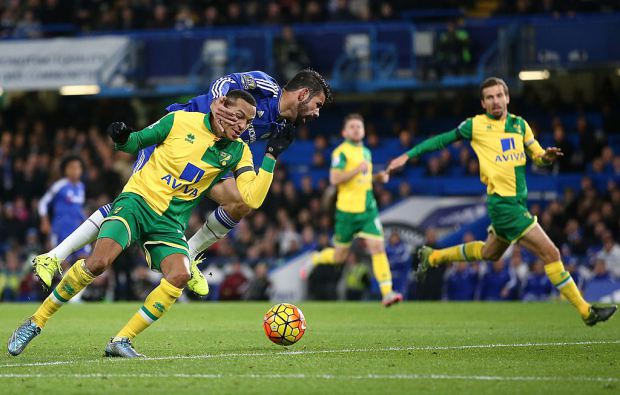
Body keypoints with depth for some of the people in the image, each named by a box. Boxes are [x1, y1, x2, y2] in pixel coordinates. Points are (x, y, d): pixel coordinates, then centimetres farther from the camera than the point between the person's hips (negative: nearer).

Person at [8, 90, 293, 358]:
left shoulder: (237, 151, 3)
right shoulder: (181, 121, -4)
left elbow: (253, 199, -7)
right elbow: (136, 143, 8)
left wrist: (271, 156, -12)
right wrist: (122, 139, -15)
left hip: (171, 223, 3)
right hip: (138, 200, -3)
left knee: (180, 275, -28)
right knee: (99, 260, -28)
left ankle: (121, 341, -16)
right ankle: (36, 321, -10)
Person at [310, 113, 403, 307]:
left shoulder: (366, 152, 15)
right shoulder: (341, 152, -9)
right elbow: (334, 179, -20)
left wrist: (378, 177, 10)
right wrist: (358, 169, -26)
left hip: (368, 209, 5)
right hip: (347, 210, -5)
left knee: (377, 247, -12)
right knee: (339, 256, 6)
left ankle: (387, 292, -16)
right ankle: (313, 260, 37)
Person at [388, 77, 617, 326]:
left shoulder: (519, 124, 8)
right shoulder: (476, 126, -6)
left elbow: (536, 154, 15)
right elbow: (443, 140, 4)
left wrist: (546, 156, -9)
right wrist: (408, 155, 5)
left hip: (519, 201, 7)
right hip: (503, 203, -7)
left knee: (489, 253, 26)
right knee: (550, 253, -11)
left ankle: (432, 257, 43)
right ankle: (586, 311, -6)